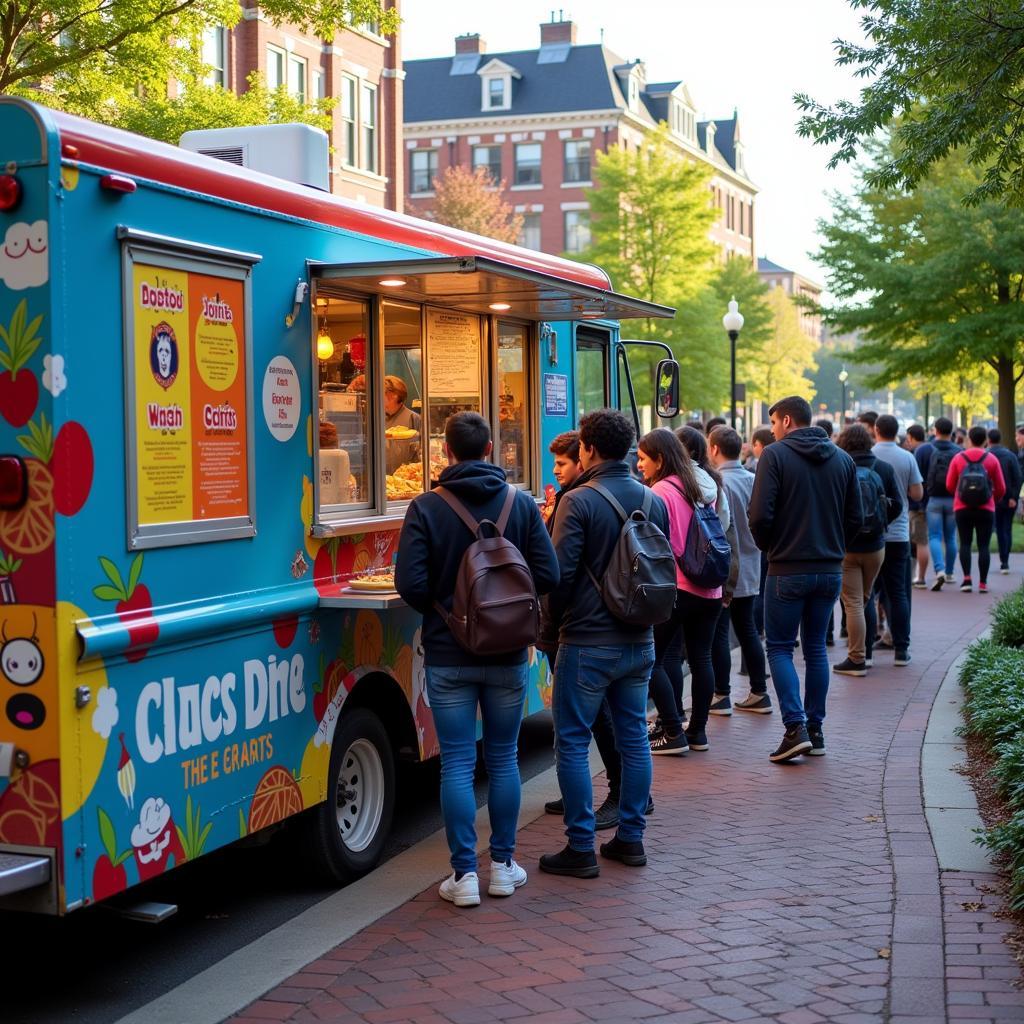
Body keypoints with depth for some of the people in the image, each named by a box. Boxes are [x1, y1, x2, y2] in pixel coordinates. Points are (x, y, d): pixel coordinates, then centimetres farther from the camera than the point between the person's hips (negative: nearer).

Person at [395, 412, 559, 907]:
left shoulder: (426, 508, -9)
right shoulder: (521, 504, -3)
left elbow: (410, 585, -14)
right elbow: (547, 575, -6)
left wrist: (441, 612, 7)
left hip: (447, 656, -2)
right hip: (507, 655, 2)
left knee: (456, 764, 4)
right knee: (502, 758, 14)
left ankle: (464, 873, 5)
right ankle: (503, 865, 20)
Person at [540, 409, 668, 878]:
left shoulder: (579, 501, -14)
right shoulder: (653, 500, 6)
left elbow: (561, 572, -15)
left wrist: (552, 621, 1)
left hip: (588, 642, -6)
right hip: (639, 641, 6)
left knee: (572, 743, 1)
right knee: (633, 737, 14)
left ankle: (581, 848, 2)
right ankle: (630, 837, 20)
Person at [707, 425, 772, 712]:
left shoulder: (719, 483, -17)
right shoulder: (753, 480, 4)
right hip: (749, 569, 7)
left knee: (718, 633, 2)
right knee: (747, 630, 14)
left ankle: (721, 696, 6)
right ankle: (759, 693, 18)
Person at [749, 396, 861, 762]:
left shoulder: (775, 455, -9)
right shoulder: (842, 459, 7)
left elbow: (760, 515, -15)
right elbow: (855, 517, 7)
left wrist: (768, 547, 3)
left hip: (788, 570, -5)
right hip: (830, 570, 5)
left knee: (779, 647, 4)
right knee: (815, 647, 15)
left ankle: (795, 728, -8)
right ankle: (816, 728, 16)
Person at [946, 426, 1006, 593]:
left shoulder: (958, 458, -1)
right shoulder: (992, 459, -1)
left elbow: (949, 485, 2)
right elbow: (1001, 488, 3)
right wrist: (994, 500, 23)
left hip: (962, 508, 0)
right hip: (986, 510, 0)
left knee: (965, 543, 8)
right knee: (984, 546, 3)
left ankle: (967, 578, -5)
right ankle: (983, 583, 1)